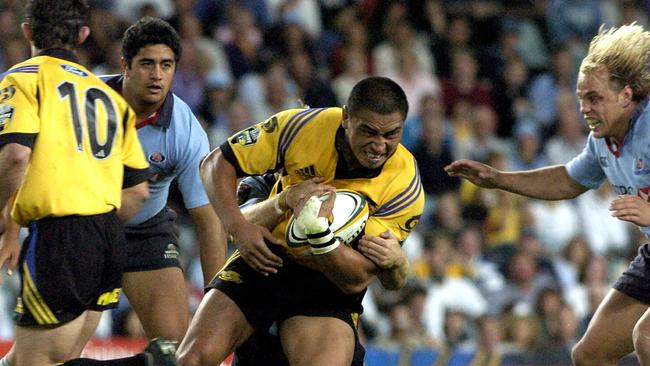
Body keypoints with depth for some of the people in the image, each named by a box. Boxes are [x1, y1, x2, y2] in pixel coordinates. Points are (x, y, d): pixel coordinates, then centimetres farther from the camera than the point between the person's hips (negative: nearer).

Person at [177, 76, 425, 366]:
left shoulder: (406, 188, -19)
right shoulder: (302, 126, -16)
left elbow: (357, 279, -20)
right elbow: (217, 163, -5)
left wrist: (318, 228, -38)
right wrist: (238, 227, -21)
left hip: (329, 285, -1)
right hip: (265, 258, 1)